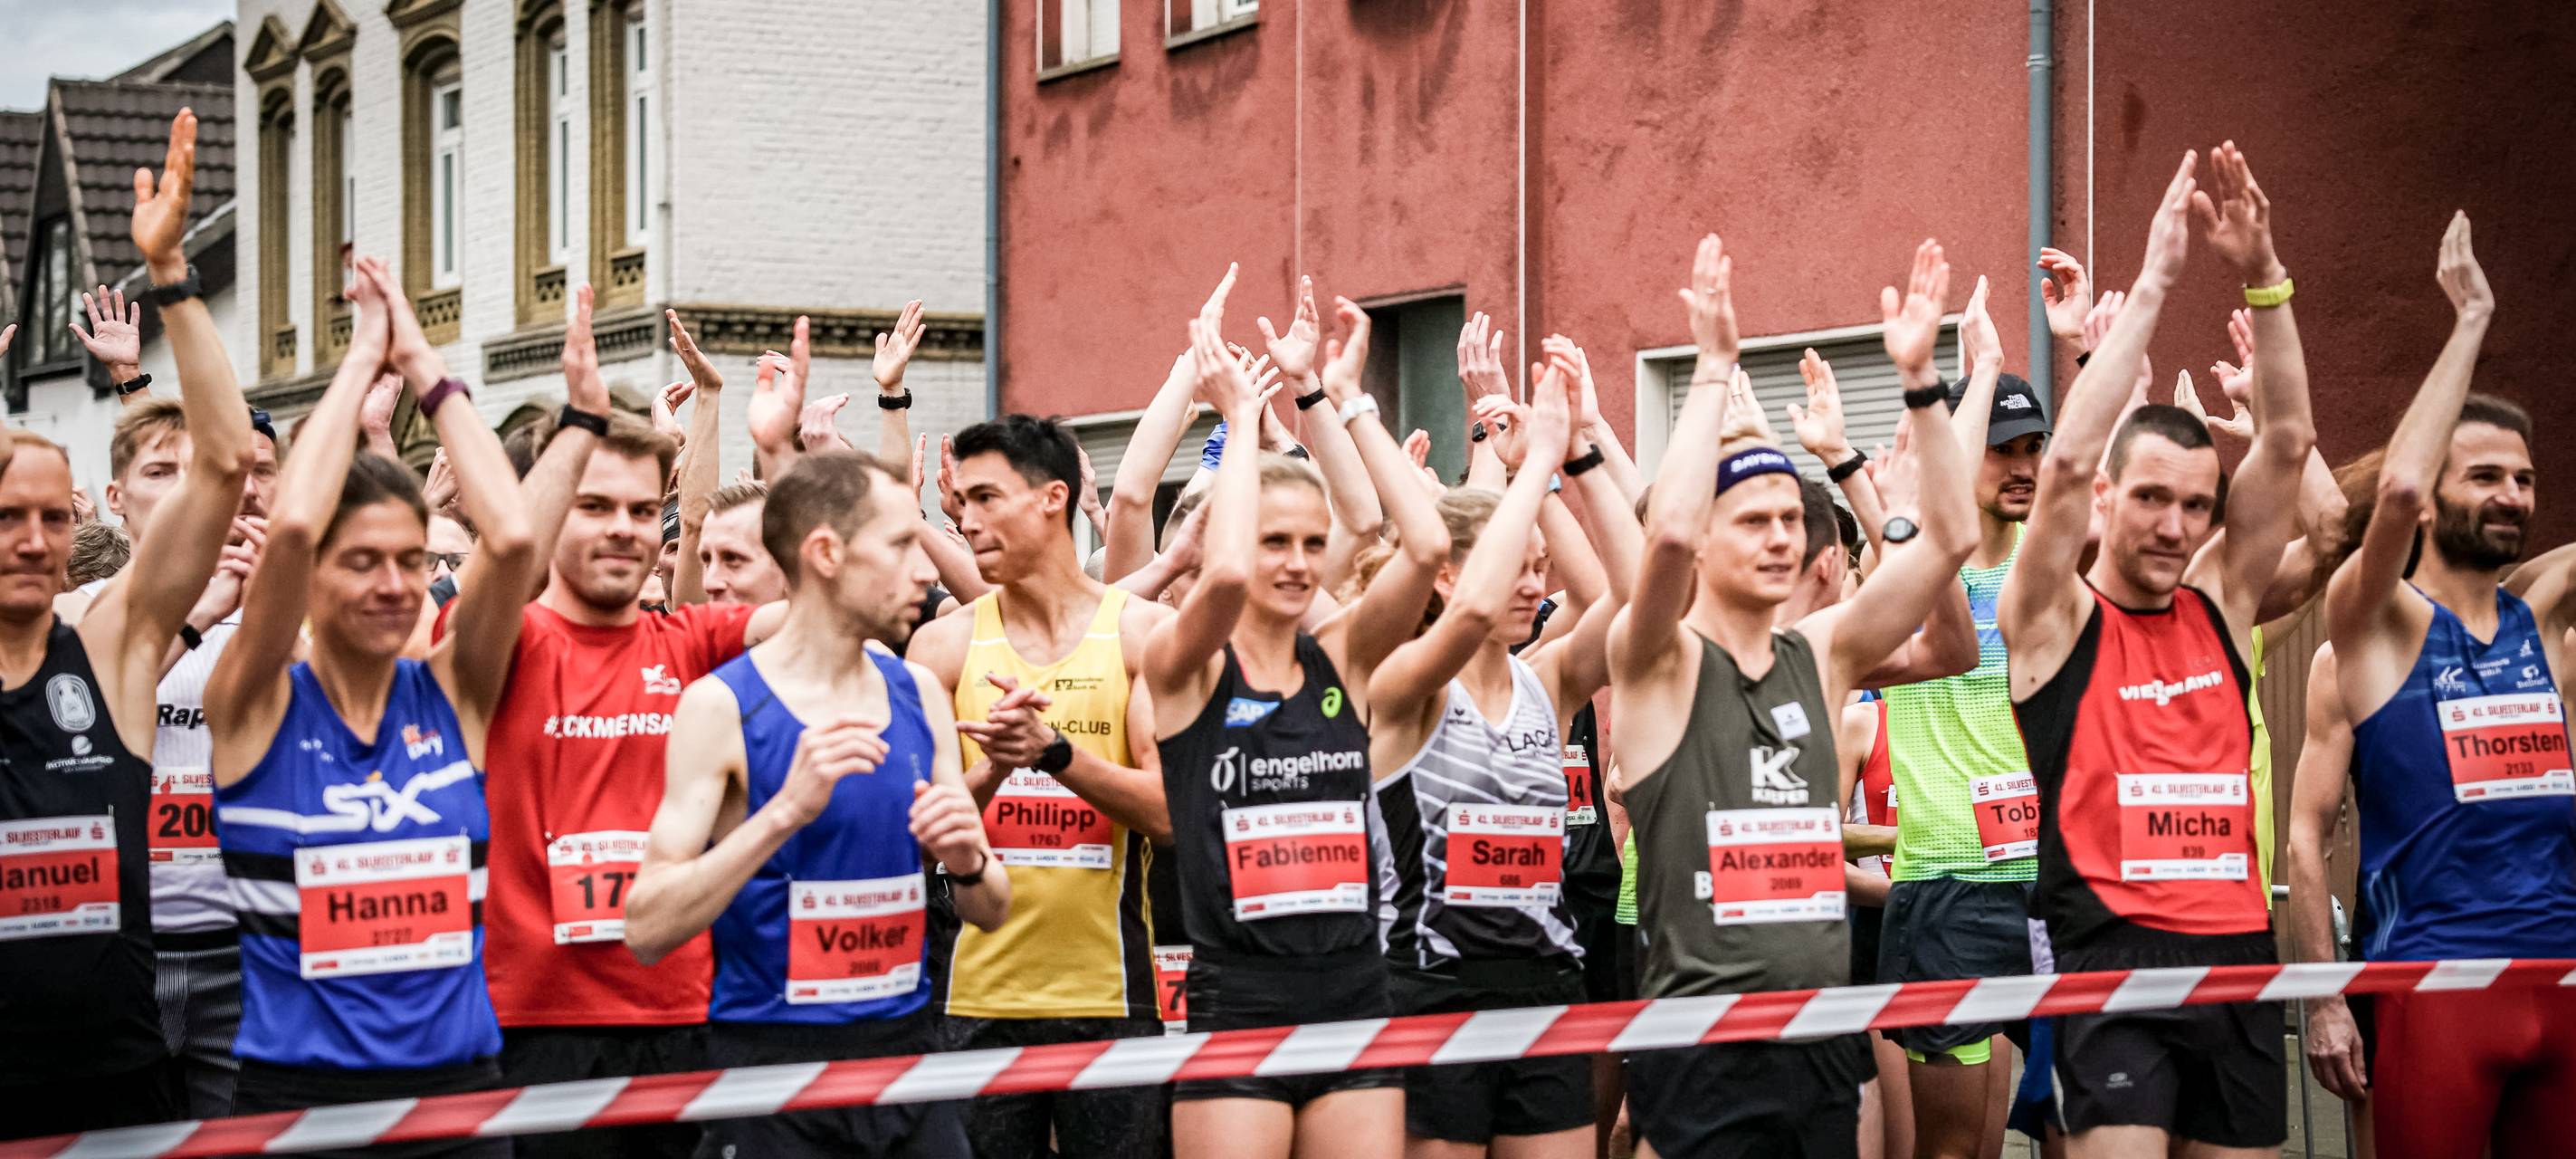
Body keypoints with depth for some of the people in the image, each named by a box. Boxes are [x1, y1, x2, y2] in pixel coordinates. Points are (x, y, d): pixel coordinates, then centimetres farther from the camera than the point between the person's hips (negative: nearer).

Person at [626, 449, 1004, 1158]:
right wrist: (786, 811, -25)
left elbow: (992, 912, 13)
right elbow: (648, 930, -16)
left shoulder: (918, 694, 6)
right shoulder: (721, 707, -10)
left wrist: (968, 863, -10)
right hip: (770, 1067, -5)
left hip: (909, 1047, 5)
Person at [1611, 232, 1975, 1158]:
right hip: (1701, 1041, -5)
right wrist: (1714, 368, -19)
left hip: (1825, 1033, 5)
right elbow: (1665, 530, -25)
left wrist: (1919, 378, -4)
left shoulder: (1821, 655, 9)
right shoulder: (1660, 662, -5)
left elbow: (1949, 537, 4)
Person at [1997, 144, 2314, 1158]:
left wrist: (2263, 278, -6)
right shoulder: (2054, 620, -2)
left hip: (2238, 956, 5)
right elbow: (2065, 463, -17)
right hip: (2113, 961, -5)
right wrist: (2151, 284, -16)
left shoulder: (2219, 606, 10)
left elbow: (2287, 444, 4)